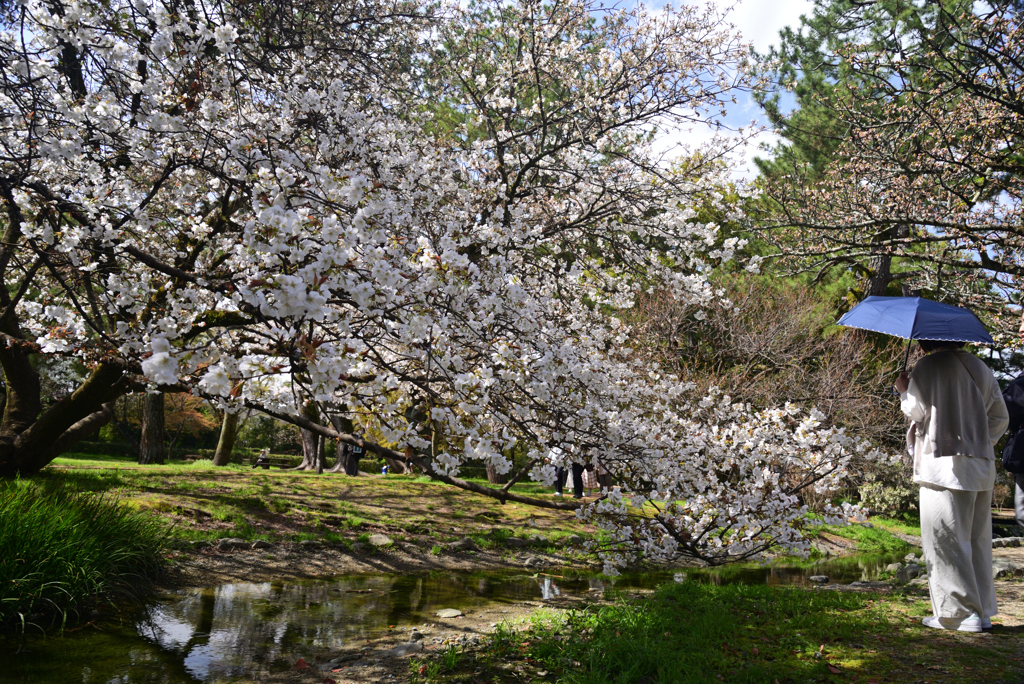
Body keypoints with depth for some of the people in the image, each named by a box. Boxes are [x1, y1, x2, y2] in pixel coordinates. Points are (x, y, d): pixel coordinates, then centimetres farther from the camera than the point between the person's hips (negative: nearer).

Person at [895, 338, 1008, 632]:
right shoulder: (981, 368, 13)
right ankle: (982, 611, 18)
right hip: (981, 466, 7)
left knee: (946, 540, -1)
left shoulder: (927, 367, -6)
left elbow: (917, 411, -10)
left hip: (944, 465, -7)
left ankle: (960, 612, 1)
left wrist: (904, 391, 8)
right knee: (977, 540, 13)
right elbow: (1000, 417, 15)